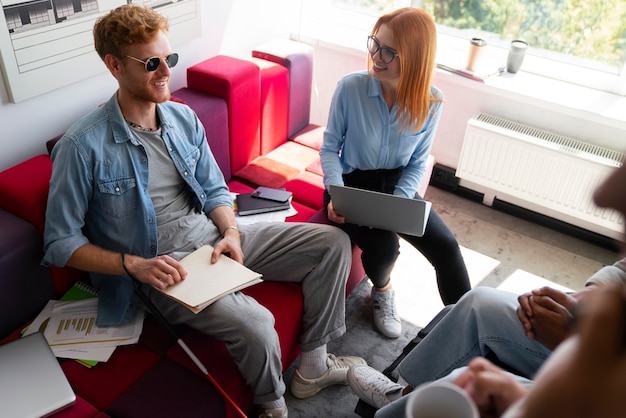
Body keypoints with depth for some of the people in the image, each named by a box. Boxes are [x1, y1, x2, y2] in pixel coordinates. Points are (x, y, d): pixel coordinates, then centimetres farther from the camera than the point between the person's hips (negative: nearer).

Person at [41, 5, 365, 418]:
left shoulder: (184, 117, 4)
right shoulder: (82, 147, -14)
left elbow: (215, 190, 12)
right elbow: (61, 243, -9)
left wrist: (231, 232, -8)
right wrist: (134, 265, -22)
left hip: (215, 238, 7)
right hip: (163, 267, -6)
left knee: (333, 242, -2)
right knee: (254, 324, -32)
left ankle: (313, 367, 10)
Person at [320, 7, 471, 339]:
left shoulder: (431, 102, -10)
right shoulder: (350, 87, -16)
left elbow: (417, 163, -1)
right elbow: (330, 147, -7)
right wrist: (336, 193, -22)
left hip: (397, 185, 3)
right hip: (352, 184, -2)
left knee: (446, 246, -14)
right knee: (384, 247, -25)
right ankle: (382, 290, 14)